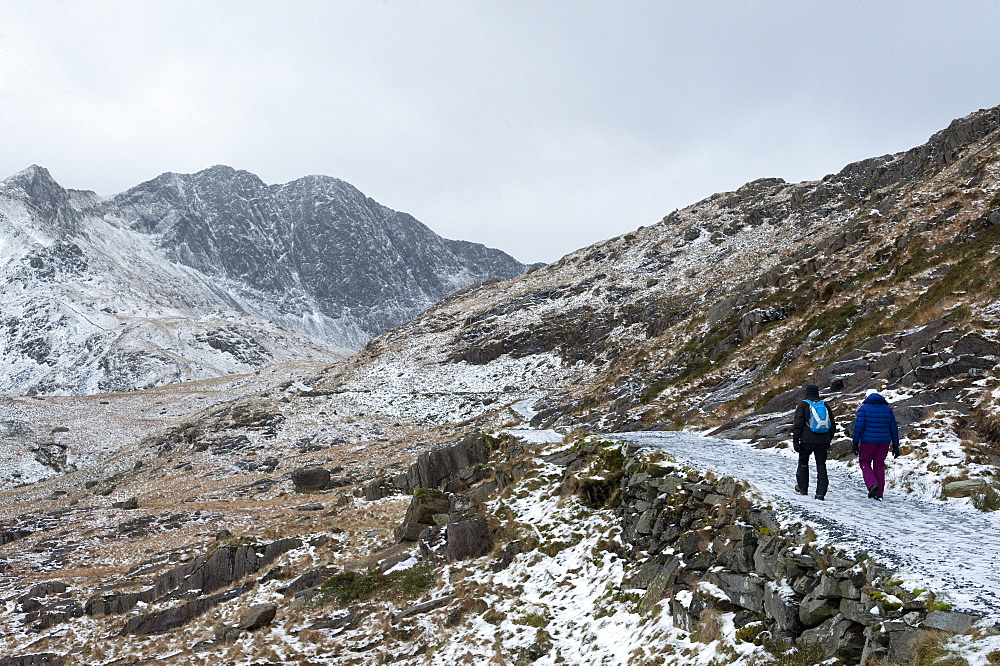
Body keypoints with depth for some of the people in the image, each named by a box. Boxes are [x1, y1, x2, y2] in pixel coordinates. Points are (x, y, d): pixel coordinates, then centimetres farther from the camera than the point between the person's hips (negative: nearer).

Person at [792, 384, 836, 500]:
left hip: (807, 441, -3)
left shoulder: (803, 405, -2)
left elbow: (797, 425, -8)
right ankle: (821, 493, -4)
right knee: (821, 465, 4)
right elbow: (833, 425, 16)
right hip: (823, 441, 3)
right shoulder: (825, 406, 10)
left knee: (803, 463, 15)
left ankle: (802, 488, 25)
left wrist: (795, 440, -6)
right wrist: (828, 440, 24)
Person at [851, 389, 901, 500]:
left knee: (865, 462, 10)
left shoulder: (864, 408, -2)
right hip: (884, 442, 4)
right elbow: (893, 428, 10)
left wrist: (855, 443, -6)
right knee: (879, 464, 11)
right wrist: (895, 446, 14)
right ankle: (879, 493, 9)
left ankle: (872, 484, -13)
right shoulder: (888, 409, 10)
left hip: (868, 441, -4)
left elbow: (858, 427, -9)